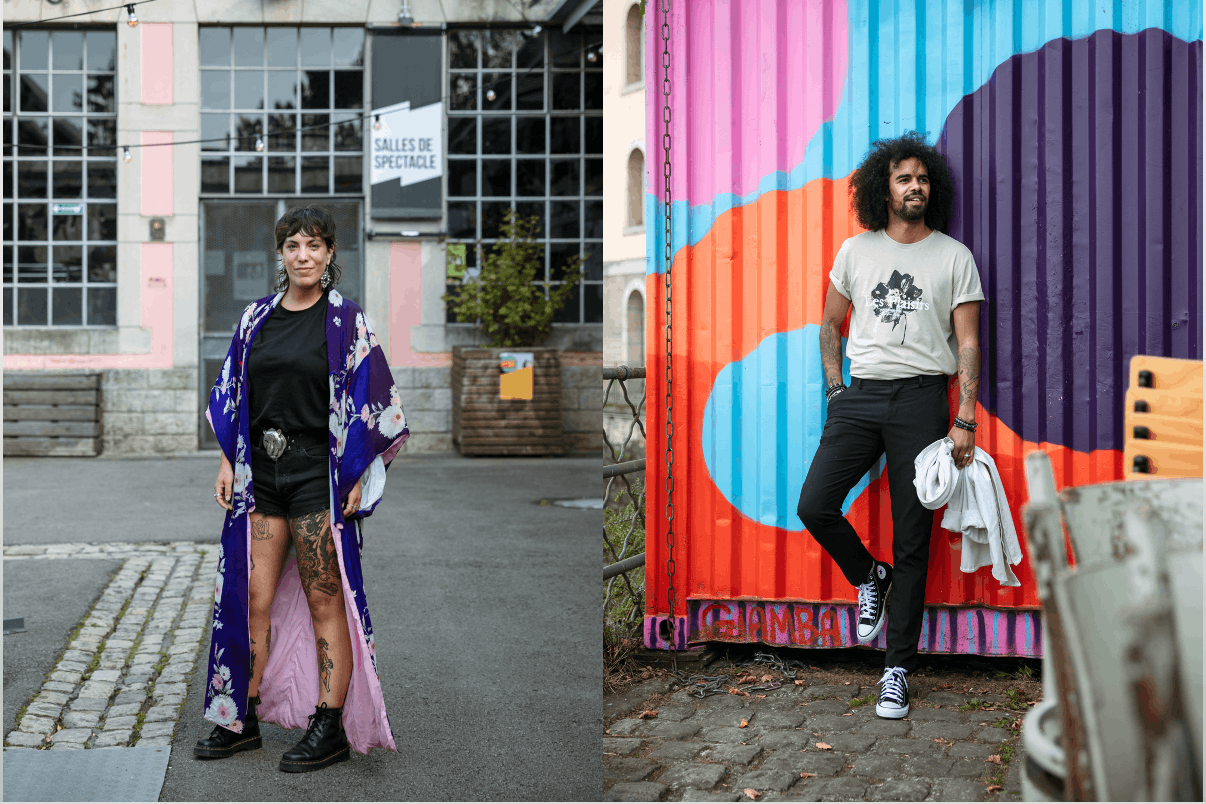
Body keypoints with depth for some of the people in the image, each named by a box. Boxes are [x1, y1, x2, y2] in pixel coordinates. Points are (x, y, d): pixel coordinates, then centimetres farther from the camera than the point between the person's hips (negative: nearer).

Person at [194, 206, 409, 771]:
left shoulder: (346, 321, -2)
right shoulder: (257, 317, 10)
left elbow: (372, 401, -4)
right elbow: (234, 393, 14)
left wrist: (356, 477, -9)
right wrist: (228, 462, 7)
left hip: (318, 473, -4)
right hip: (260, 473, 4)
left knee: (324, 600, 0)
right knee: (252, 599, 5)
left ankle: (330, 729, 7)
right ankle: (242, 720, 16)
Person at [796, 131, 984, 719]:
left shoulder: (954, 257, 4)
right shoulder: (856, 251, 10)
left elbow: (967, 344, 1)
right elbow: (830, 323, 18)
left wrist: (965, 420, -7)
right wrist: (835, 390, 6)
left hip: (921, 399, -2)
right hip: (860, 395, 2)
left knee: (912, 539, 0)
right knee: (814, 505, -14)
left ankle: (898, 670, 9)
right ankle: (868, 578, 18)